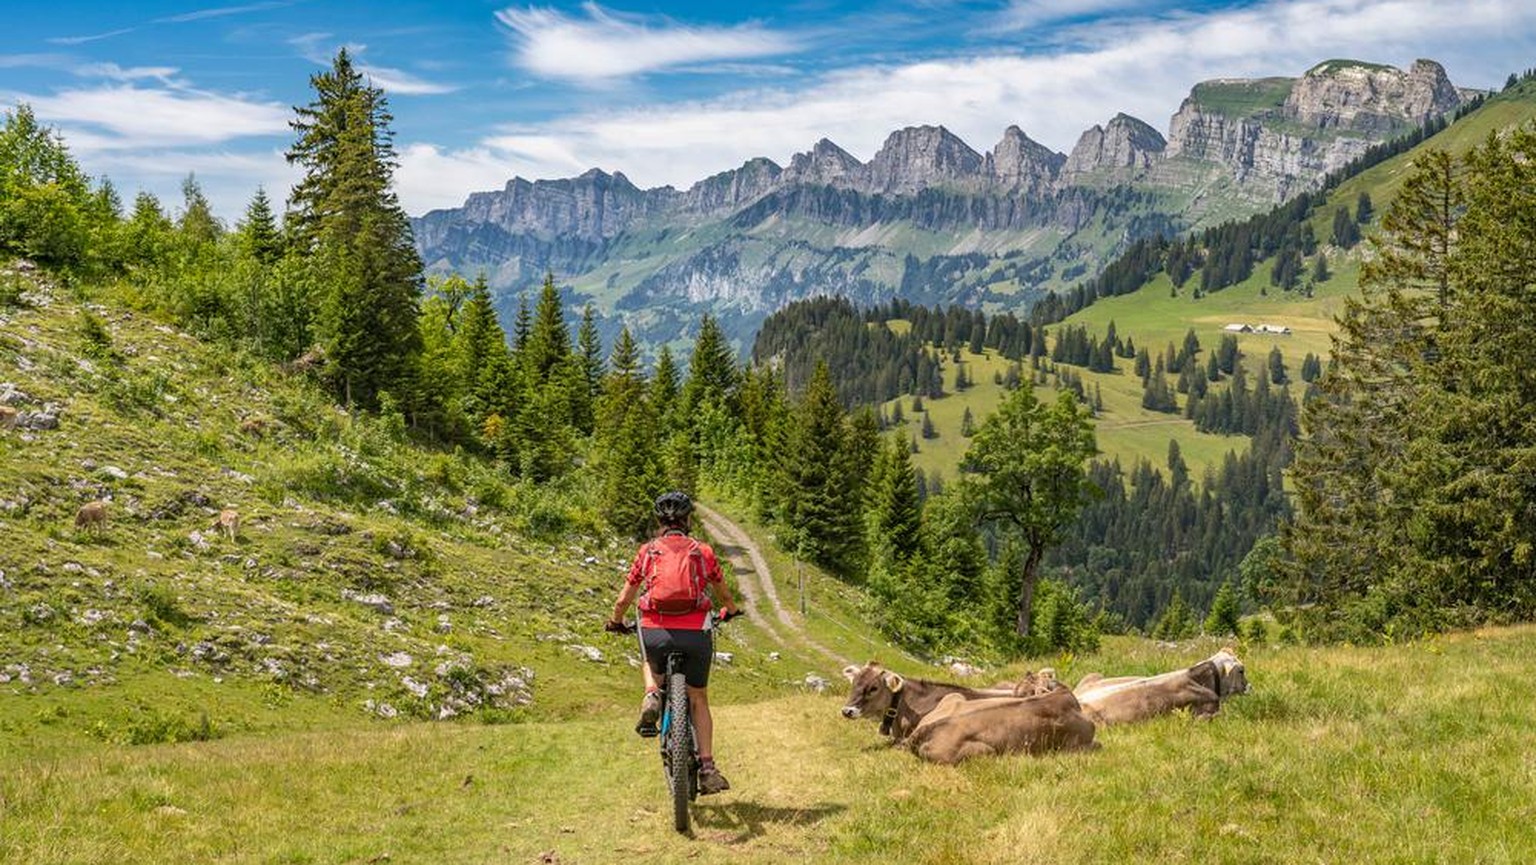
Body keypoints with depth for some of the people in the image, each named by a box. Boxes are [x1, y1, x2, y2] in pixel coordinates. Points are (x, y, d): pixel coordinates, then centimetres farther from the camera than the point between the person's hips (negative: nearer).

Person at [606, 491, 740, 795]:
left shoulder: (647, 551, 9)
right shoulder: (703, 551, 10)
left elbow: (623, 600, 13)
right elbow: (723, 593, 26)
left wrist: (616, 622, 35)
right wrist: (730, 611, 49)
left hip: (656, 633, 0)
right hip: (696, 633, 0)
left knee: (651, 664, 35)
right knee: (698, 700, 17)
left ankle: (652, 697, 4)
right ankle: (707, 769, 8)